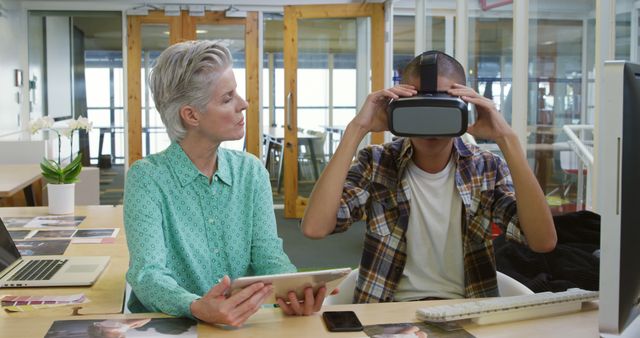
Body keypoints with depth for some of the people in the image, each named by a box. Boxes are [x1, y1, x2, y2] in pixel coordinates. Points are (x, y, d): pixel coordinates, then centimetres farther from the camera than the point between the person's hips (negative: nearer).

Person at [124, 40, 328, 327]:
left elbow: (267, 253, -3)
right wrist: (197, 309, -37)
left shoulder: (251, 171, 5)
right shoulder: (147, 177, -8)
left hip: (247, 322, 3)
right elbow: (147, 273, -17)